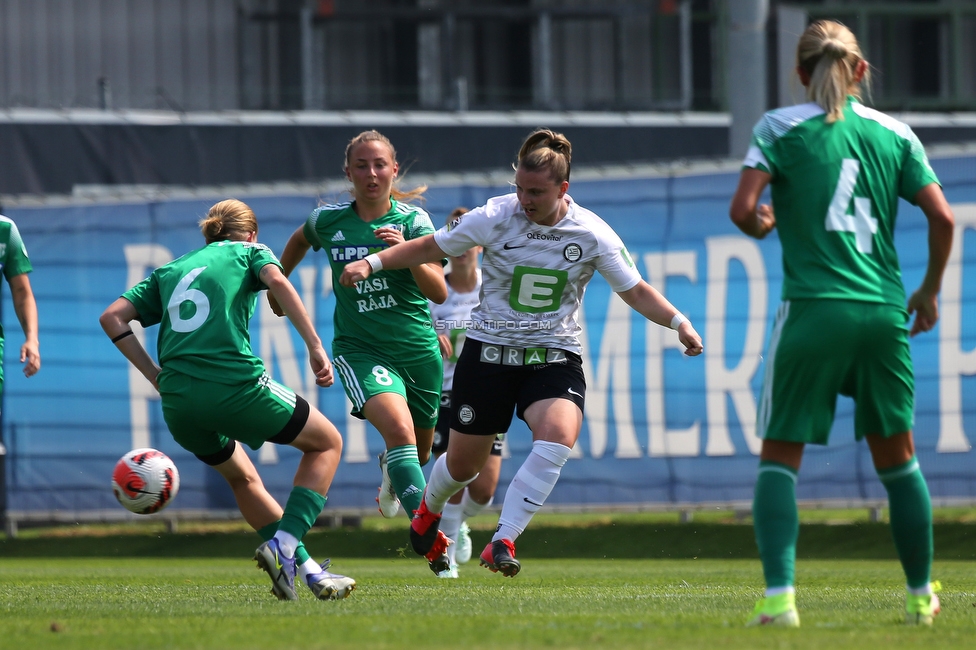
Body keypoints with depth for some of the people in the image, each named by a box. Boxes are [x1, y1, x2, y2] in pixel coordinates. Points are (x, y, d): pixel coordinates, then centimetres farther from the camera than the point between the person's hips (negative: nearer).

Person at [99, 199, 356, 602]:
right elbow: (277, 281, -7)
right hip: (235, 384, -5)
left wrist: (155, 374, 16)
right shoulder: (249, 251, 16)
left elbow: (112, 317, 16)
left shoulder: (170, 271, 27)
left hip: (177, 402, 5)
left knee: (242, 477, 29)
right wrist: (315, 347, -10)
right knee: (326, 443, 15)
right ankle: (284, 545, -3)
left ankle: (306, 568, 21)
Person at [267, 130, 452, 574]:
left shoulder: (413, 221, -5)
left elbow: (439, 292, -13)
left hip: (418, 349, 2)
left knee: (419, 452, 18)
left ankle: (391, 474, 58)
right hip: (360, 349, -2)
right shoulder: (329, 221, -1)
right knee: (399, 427, -29)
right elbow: (299, 241, 24)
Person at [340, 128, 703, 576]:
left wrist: (678, 322, -14)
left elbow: (636, 292, 1)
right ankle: (429, 507, 45)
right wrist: (372, 262, -7)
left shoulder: (592, 234, -8)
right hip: (490, 351, 0)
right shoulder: (494, 218, -10)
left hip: (554, 357, 0)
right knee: (463, 462, 7)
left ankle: (502, 542, -25)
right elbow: (431, 247, 3)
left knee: (557, 438, -29)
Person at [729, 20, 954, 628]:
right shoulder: (894, 133, 9)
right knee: (897, 455, 17)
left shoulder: (781, 128, 1)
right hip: (884, 310, 3)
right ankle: (922, 595, 23)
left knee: (780, 457, 3)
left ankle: (779, 596, -14)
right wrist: (930, 291, 17)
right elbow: (943, 218, 3)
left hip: (814, 309, -3)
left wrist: (764, 224, 13)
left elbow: (743, 210, -11)